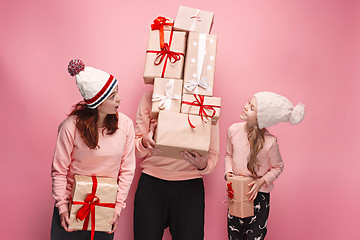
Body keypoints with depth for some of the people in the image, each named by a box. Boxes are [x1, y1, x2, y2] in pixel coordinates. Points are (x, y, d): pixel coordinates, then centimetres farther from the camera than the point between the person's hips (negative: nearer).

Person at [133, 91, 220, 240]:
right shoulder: (149, 98, 3)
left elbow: (213, 154, 2)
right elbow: (135, 147, 4)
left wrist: (203, 166, -20)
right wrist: (144, 143, -19)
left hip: (190, 185, 0)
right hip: (151, 183, 0)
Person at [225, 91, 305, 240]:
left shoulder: (269, 142, -21)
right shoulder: (233, 130, -9)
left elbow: (278, 167, -3)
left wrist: (261, 181, -16)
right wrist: (228, 172, -5)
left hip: (259, 194, -3)